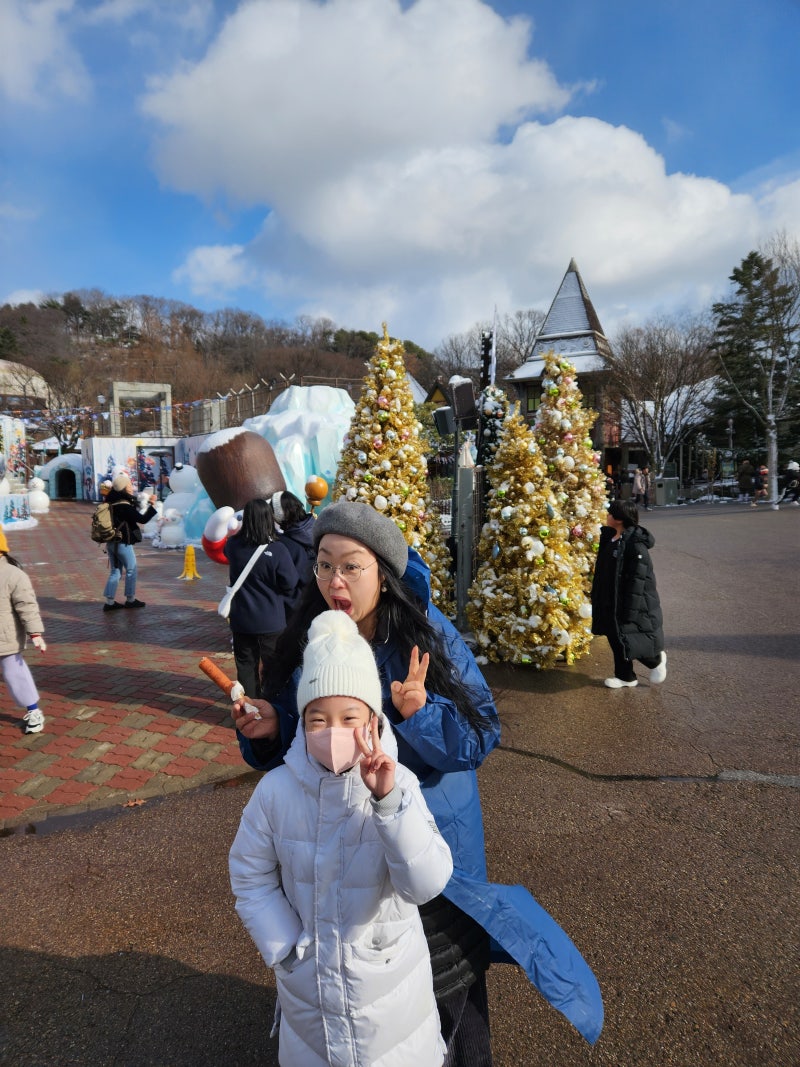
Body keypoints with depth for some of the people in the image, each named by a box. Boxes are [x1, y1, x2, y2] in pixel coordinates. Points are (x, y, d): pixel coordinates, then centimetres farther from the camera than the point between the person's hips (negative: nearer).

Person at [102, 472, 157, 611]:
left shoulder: (112, 503, 7)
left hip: (111, 542, 8)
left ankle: (109, 602, 11)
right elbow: (142, 519, -21)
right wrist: (151, 505, -16)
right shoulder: (125, 506, -19)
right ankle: (130, 600, 17)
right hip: (123, 544, -8)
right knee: (131, 570, 8)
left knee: (115, 571, 12)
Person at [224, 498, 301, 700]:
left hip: (241, 619, 3)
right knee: (273, 666, 12)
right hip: (271, 621, -3)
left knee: (246, 665, 15)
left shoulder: (233, 545, -8)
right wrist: (288, 606, 6)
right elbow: (291, 584, -13)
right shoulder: (276, 550, -20)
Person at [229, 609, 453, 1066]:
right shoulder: (277, 791, -19)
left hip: (389, 978, -1)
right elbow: (251, 877, -5)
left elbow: (428, 884, -30)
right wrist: (287, 950, -9)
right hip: (308, 980, 2)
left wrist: (388, 800, -40)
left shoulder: (398, 784, -23)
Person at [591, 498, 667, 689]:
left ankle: (657, 659, 24)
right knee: (615, 639, 14)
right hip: (611, 602, 8)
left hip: (630, 601, -8)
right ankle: (625, 677, 28)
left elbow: (637, 579, -22)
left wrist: (630, 611, -21)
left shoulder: (635, 544, -21)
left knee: (626, 640, -2)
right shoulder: (610, 538, 5)